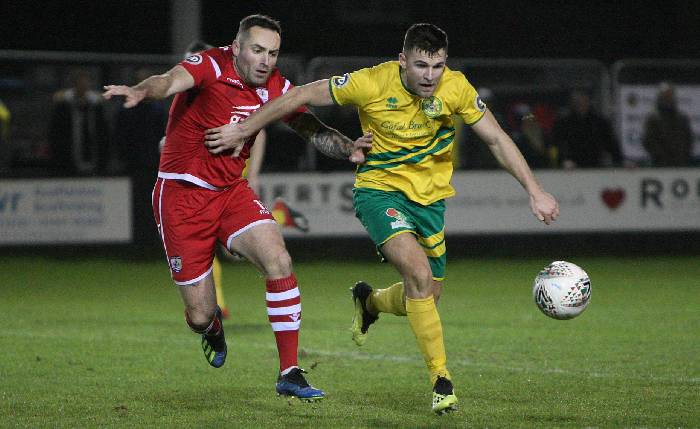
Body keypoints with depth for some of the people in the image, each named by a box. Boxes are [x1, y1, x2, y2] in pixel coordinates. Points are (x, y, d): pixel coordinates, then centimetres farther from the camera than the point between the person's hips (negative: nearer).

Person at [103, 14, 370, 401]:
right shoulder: (211, 65, -17)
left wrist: (348, 148, -19)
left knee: (278, 261, -21)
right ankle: (211, 326, 40)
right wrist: (141, 91, -59)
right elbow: (173, 80, -36)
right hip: (182, 194, -4)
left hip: (231, 191, 4)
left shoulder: (275, 87, -1)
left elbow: (313, 130, 2)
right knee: (199, 316, -2)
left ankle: (289, 373, -12)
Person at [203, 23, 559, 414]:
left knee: (424, 300, 9)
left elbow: (497, 139, -4)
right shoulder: (372, 83, -21)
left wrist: (535, 191, -11)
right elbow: (303, 95, -11)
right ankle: (441, 379, -18)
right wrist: (244, 130, -5)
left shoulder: (456, 88, -14)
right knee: (419, 272, -27)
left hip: (430, 198, 4)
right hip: (380, 189, -4)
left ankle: (369, 301, 44)